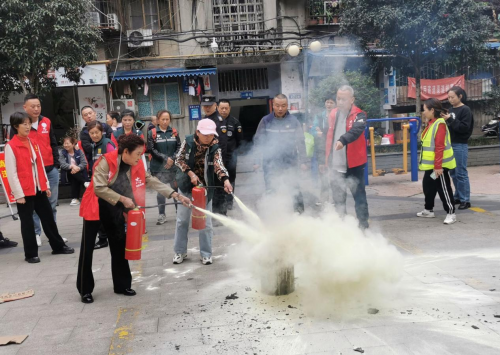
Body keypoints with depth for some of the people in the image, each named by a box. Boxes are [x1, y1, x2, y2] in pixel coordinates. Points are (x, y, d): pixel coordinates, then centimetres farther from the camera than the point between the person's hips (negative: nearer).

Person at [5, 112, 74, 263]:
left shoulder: (33, 143, 11)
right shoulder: (11, 146, -10)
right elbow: (11, 173, -12)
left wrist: (46, 185, 13)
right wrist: (19, 194, -14)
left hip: (39, 188, 6)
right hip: (24, 191, -6)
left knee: (48, 217, 14)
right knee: (27, 222, 4)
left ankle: (58, 246, 27)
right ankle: (30, 254, 17)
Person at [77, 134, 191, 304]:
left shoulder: (136, 166, -7)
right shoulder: (106, 161, -25)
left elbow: (152, 181, -7)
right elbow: (98, 188, -28)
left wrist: (175, 195, -15)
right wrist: (122, 199, -30)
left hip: (115, 210, 5)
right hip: (95, 207, -5)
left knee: (119, 247, 8)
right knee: (87, 250, 1)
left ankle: (122, 285, 21)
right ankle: (85, 290, 13)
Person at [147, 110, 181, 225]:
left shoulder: (174, 132, 6)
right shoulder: (152, 133, -1)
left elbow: (179, 147, 4)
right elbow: (151, 149, -6)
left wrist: (172, 159, -10)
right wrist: (165, 158, -11)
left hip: (173, 166, 2)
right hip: (159, 167, -2)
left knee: (176, 189, 4)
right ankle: (161, 215, 10)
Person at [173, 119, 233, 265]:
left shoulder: (215, 148, -14)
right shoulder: (188, 142, -11)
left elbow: (219, 165, -27)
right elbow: (178, 159, -7)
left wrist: (225, 180, -45)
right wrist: (191, 173, -20)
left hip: (205, 187, 0)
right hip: (186, 185, 1)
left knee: (205, 222, 4)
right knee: (182, 219, 10)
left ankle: (206, 253, 19)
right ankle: (180, 252, 24)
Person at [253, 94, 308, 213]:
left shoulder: (293, 121, 0)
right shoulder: (266, 121, 0)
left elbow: (300, 142, 1)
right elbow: (258, 141, 2)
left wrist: (303, 161, -3)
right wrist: (257, 161, -2)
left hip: (290, 164, 0)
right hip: (270, 164, 0)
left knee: (295, 190, 1)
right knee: (271, 193, 6)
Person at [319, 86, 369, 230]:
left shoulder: (359, 115, -9)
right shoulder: (333, 114, 8)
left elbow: (356, 130, -30)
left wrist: (342, 140, -49)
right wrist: (326, 159, 17)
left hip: (354, 164, -5)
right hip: (336, 165, 5)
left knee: (359, 196, 3)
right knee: (338, 199, 15)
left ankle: (363, 225, 13)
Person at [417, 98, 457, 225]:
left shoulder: (440, 124, -19)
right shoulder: (431, 123, 11)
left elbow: (439, 147, -23)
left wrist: (438, 166, -24)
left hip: (439, 165, -10)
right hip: (431, 164, 10)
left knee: (443, 188, -2)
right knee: (427, 186, 18)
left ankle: (451, 213, 7)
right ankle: (428, 210, 31)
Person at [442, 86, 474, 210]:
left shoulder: (465, 110, -7)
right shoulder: (451, 110, 13)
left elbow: (465, 128, -17)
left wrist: (451, 120, -21)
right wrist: (444, 120, 0)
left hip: (460, 145, -7)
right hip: (450, 144, 7)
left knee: (461, 173, -6)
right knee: (453, 172, 10)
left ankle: (465, 200, -1)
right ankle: (458, 196, 20)